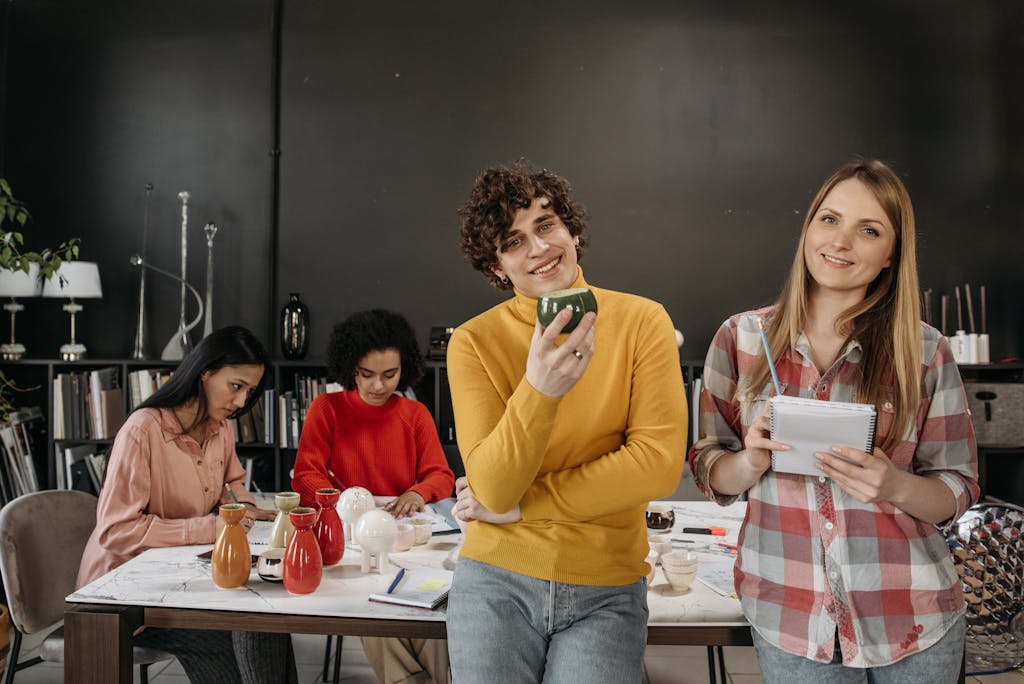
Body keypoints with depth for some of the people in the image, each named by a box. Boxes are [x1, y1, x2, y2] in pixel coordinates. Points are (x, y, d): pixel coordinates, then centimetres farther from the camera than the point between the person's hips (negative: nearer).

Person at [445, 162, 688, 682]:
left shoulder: (641, 322, -7)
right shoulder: (473, 342, -7)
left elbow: (659, 465, -13)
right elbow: (493, 490, -14)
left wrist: (520, 505, -11)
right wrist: (539, 390, -31)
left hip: (608, 591, 0)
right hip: (496, 581, 0)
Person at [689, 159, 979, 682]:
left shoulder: (925, 352, -6)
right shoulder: (741, 338, -4)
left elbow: (957, 492, -2)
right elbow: (709, 472, 2)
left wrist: (895, 486, -22)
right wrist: (749, 464, -20)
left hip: (910, 619, 0)